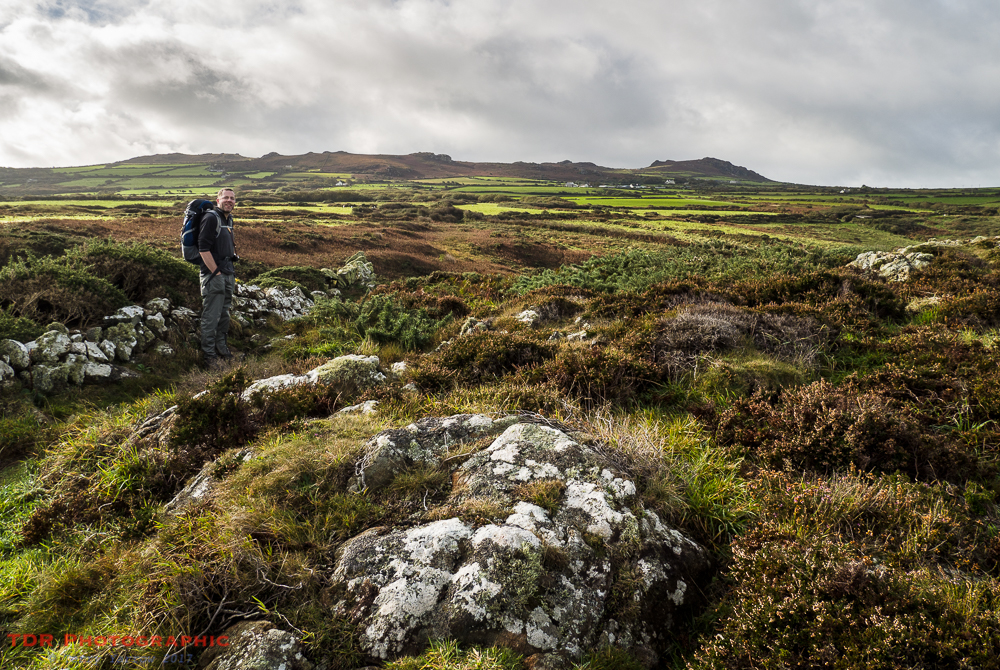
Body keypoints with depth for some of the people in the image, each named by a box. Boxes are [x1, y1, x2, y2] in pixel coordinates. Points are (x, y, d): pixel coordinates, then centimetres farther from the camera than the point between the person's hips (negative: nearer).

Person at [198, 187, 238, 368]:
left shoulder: (228, 219, 15)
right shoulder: (211, 217, -13)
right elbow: (203, 248, -19)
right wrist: (216, 272, -18)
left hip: (228, 274, 9)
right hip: (213, 274, -9)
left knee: (224, 313, 17)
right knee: (211, 316, -5)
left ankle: (221, 346, 30)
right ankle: (209, 354, 1)